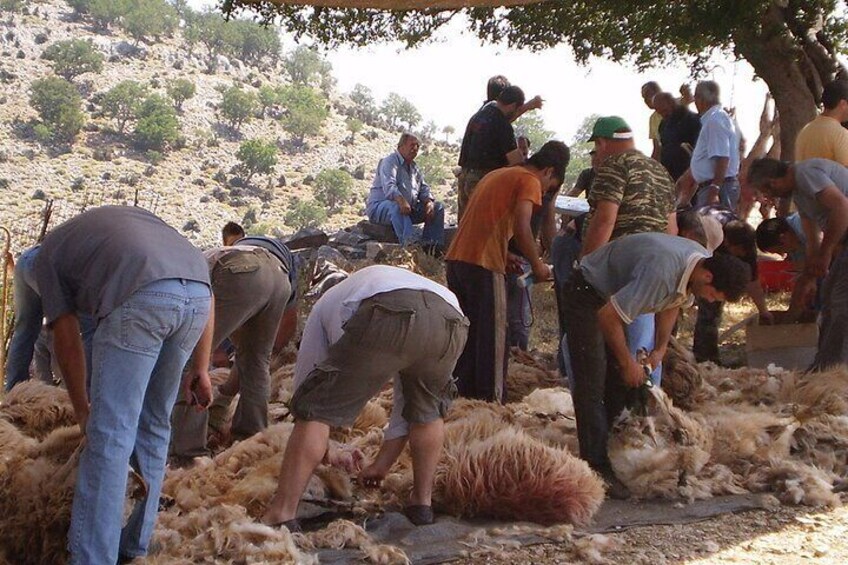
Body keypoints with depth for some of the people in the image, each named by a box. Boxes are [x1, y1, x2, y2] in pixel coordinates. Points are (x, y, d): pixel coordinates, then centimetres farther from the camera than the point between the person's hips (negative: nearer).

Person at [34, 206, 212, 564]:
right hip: (198, 294, 6)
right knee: (154, 424, 19)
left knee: (109, 434, 1)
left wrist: (82, 410, 38)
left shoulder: (51, 251, 27)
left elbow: (68, 342, 25)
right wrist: (200, 366, 30)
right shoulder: (131, 217, 39)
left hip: (141, 299, -5)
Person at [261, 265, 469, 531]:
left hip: (386, 320, -4)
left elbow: (306, 376, 37)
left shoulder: (329, 302, 40)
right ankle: (422, 502, 32)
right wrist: (382, 464, 53)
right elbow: (407, 400, 47)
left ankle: (281, 514, 1)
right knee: (428, 409, 32)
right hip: (451, 321, 5)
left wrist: (320, 451, 50)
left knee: (315, 410, 7)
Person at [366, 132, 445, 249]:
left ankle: (434, 247, -12)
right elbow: (389, 186, -26)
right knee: (397, 206, -42)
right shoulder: (390, 162, -9)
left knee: (438, 207, -2)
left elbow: (424, 188, 15)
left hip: (409, 208, 9)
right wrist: (401, 201, -45)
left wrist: (429, 202, -8)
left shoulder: (414, 167, 19)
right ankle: (407, 245, -59)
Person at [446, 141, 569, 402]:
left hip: (456, 258, 8)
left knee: (465, 333, 17)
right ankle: (492, 401, 3)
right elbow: (521, 227, -16)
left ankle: (461, 392, 23)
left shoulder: (497, 175, 24)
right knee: (492, 336, 1)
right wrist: (537, 265, -5)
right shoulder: (530, 181, -2)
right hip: (483, 265, -8)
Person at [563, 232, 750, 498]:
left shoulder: (704, 262, -10)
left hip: (616, 294, 9)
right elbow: (608, 316, -33)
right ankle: (596, 465, -12)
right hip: (588, 294, -9)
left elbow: (672, 303, 12)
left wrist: (661, 347, 3)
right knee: (593, 384, -13)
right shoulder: (661, 272, -39)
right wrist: (627, 362, -20)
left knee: (621, 383, 8)